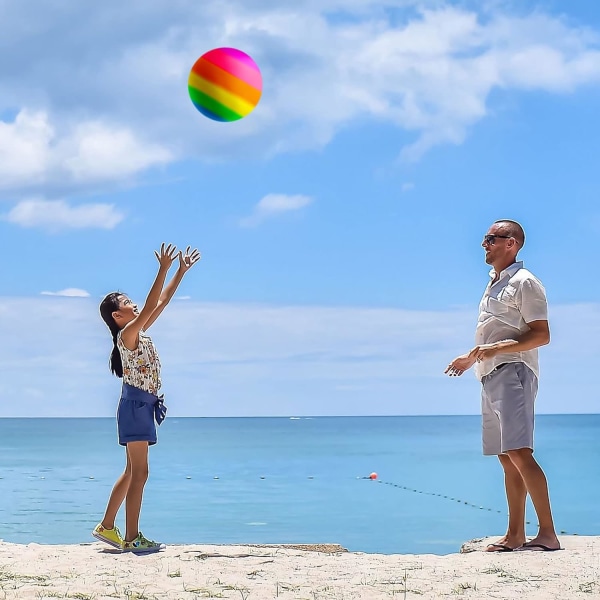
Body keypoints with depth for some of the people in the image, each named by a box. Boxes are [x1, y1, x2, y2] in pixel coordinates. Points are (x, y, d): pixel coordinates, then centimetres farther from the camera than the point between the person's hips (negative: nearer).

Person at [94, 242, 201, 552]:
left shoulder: (139, 332, 12)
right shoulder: (127, 334, -12)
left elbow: (161, 301, 15)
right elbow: (149, 307, -24)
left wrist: (181, 271, 13)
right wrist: (163, 269, -26)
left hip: (143, 405, 10)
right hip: (135, 405, -10)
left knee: (132, 471, 14)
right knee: (139, 472, -9)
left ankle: (106, 526, 21)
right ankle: (131, 538, -6)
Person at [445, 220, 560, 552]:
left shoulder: (524, 282, -6)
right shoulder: (494, 285, 22)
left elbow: (542, 335, -14)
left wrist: (497, 349, -22)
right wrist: (470, 358, 31)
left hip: (513, 373, -9)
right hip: (491, 376, 9)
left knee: (519, 452, -18)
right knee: (506, 459, 7)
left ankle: (548, 532, -19)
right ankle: (515, 535, 9)